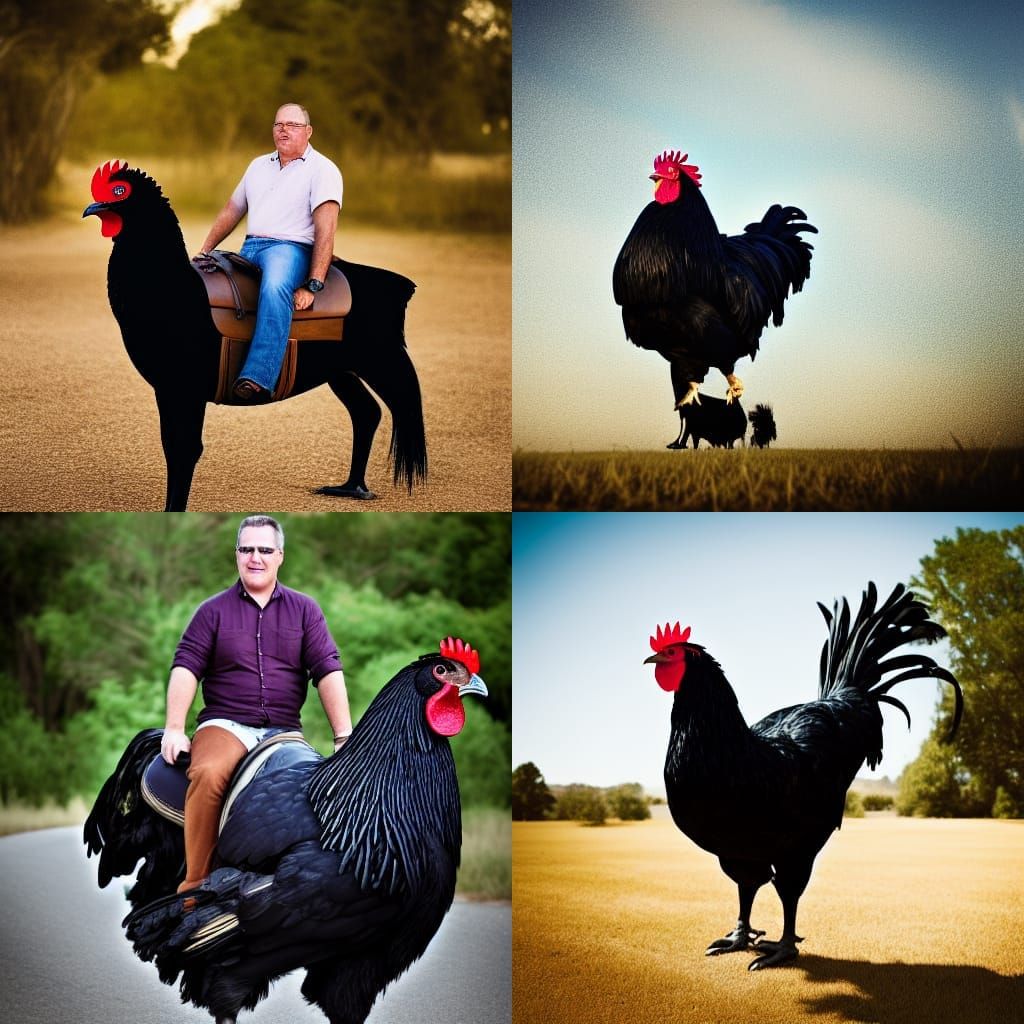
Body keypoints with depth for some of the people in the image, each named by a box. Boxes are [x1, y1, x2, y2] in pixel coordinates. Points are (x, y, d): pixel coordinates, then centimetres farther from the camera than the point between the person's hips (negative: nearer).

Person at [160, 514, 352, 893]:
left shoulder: (304, 609, 13)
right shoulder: (214, 610, 11)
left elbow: (327, 670, 5)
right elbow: (186, 667, 4)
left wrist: (344, 736, -4)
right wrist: (174, 729, -8)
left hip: (284, 730, 1)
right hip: (225, 724, -1)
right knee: (208, 774, -34)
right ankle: (195, 883, -26)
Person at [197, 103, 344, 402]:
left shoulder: (322, 170, 0)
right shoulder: (259, 165, 22)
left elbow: (326, 230, -10)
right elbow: (231, 211, 30)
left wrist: (313, 286, -21)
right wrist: (203, 252, 22)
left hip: (290, 247, -8)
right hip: (249, 249, 8)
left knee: (274, 289, -39)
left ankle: (258, 379, -55)